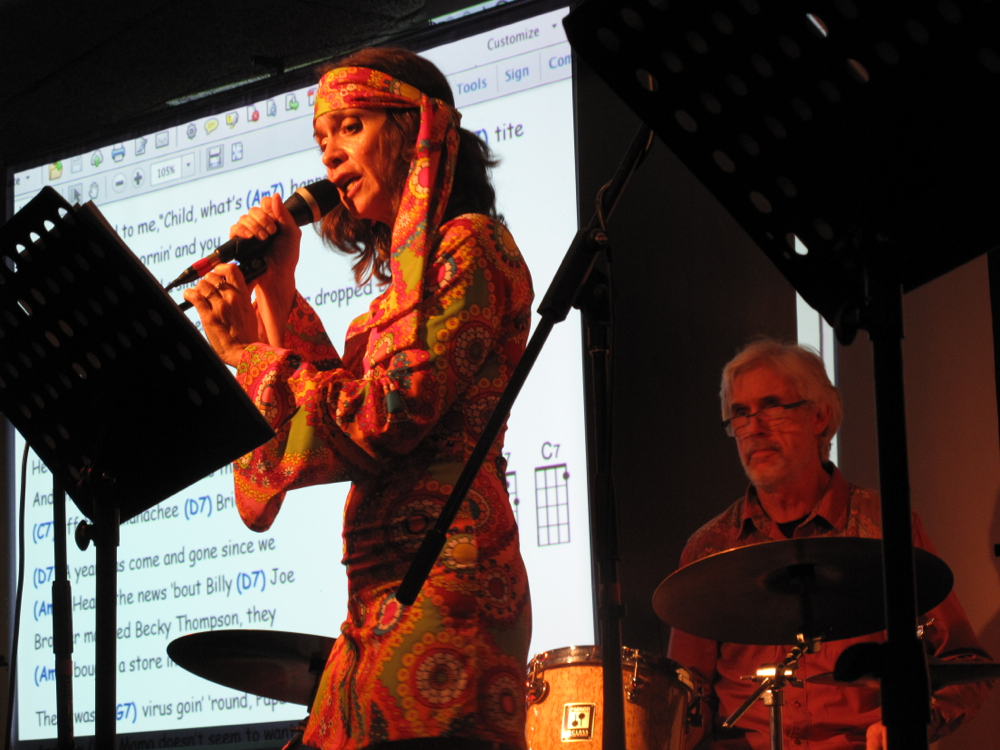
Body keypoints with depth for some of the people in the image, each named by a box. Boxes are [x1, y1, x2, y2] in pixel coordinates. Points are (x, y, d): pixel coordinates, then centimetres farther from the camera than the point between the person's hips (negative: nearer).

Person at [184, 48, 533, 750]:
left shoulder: (469, 245, -5)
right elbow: (327, 410, 20)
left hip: (439, 577, -9)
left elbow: (382, 421, -15)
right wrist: (276, 289, 14)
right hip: (385, 592, 9)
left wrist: (243, 357, -4)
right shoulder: (408, 273, 24)